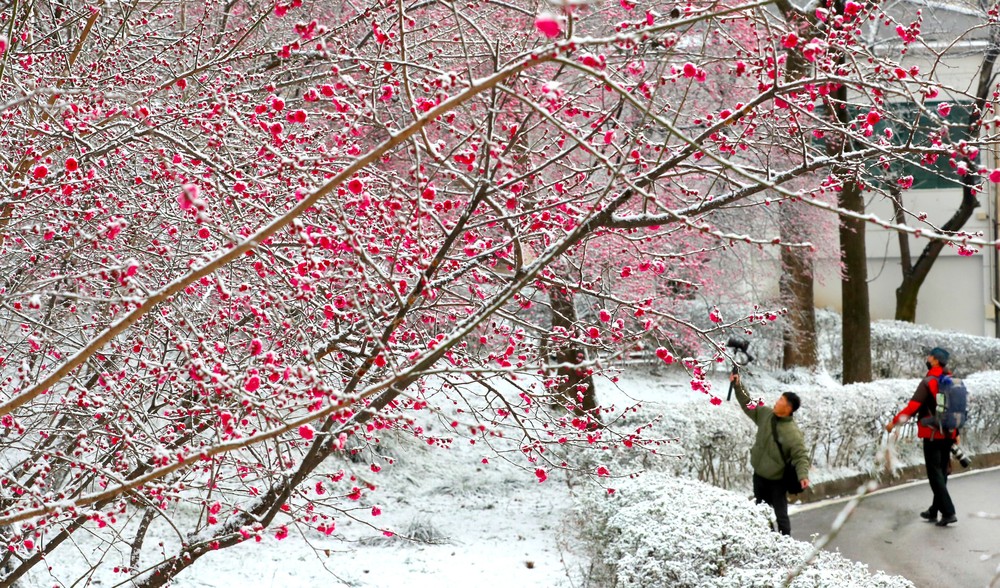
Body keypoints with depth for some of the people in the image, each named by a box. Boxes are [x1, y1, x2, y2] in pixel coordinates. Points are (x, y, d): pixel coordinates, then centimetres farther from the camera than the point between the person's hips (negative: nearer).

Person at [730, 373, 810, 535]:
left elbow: (801, 456, -23)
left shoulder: (793, 433, -24)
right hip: (759, 474, 7)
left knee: (780, 515, -2)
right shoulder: (765, 414, -5)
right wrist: (738, 386, 4)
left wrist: (803, 475, -38)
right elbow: (749, 405, 10)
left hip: (776, 480, -7)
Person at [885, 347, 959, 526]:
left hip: (932, 434, -7)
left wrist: (895, 421, -10)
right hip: (948, 434, 7)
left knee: (935, 474, -3)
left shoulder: (928, 382, -15)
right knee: (942, 473, 13)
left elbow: (913, 406, -18)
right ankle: (934, 511, 21)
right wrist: (956, 431, 21)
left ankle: (948, 512, -10)